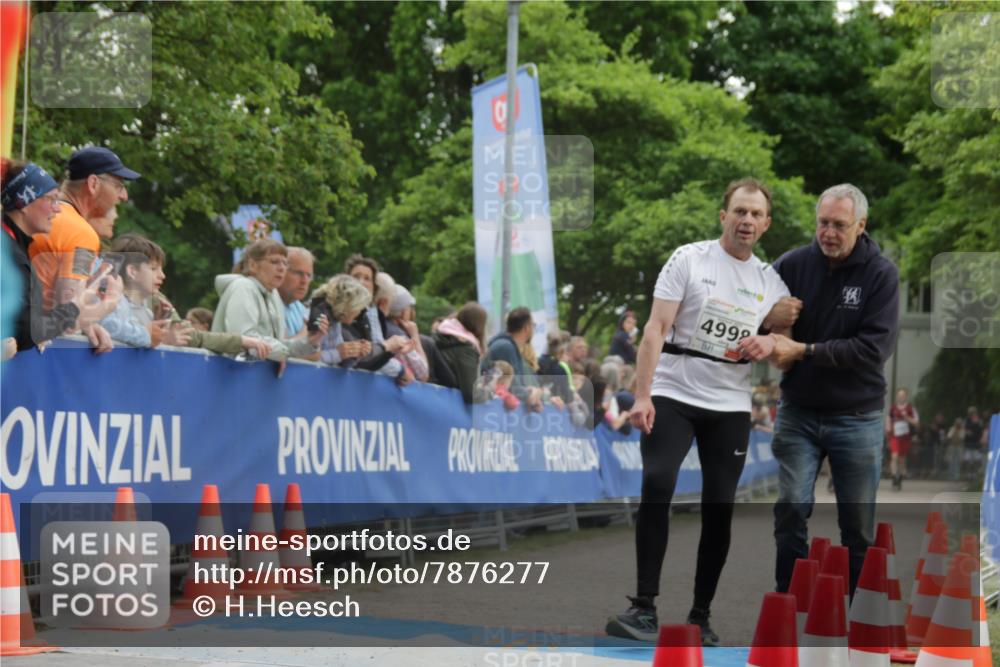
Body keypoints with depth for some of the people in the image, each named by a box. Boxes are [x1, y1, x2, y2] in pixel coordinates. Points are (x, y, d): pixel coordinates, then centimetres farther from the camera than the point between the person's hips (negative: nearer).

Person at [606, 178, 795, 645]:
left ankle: (701, 616, 10)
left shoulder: (771, 282, 9)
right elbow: (656, 328, -7)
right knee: (657, 485, -21)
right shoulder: (689, 259, -1)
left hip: (730, 407, 4)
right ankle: (644, 607, -17)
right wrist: (642, 395, -17)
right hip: (673, 396, -3)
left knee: (720, 508, -1)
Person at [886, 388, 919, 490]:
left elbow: (916, 423, -3)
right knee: (894, 456, -16)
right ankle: (894, 479, -19)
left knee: (902, 459, 8)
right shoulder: (893, 408, 6)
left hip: (905, 438, 0)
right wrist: (888, 429, 3)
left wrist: (907, 418, -17)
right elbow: (888, 419, 20)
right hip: (894, 436, 0)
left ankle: (900, 481, 20)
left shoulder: (911, 409, -1)